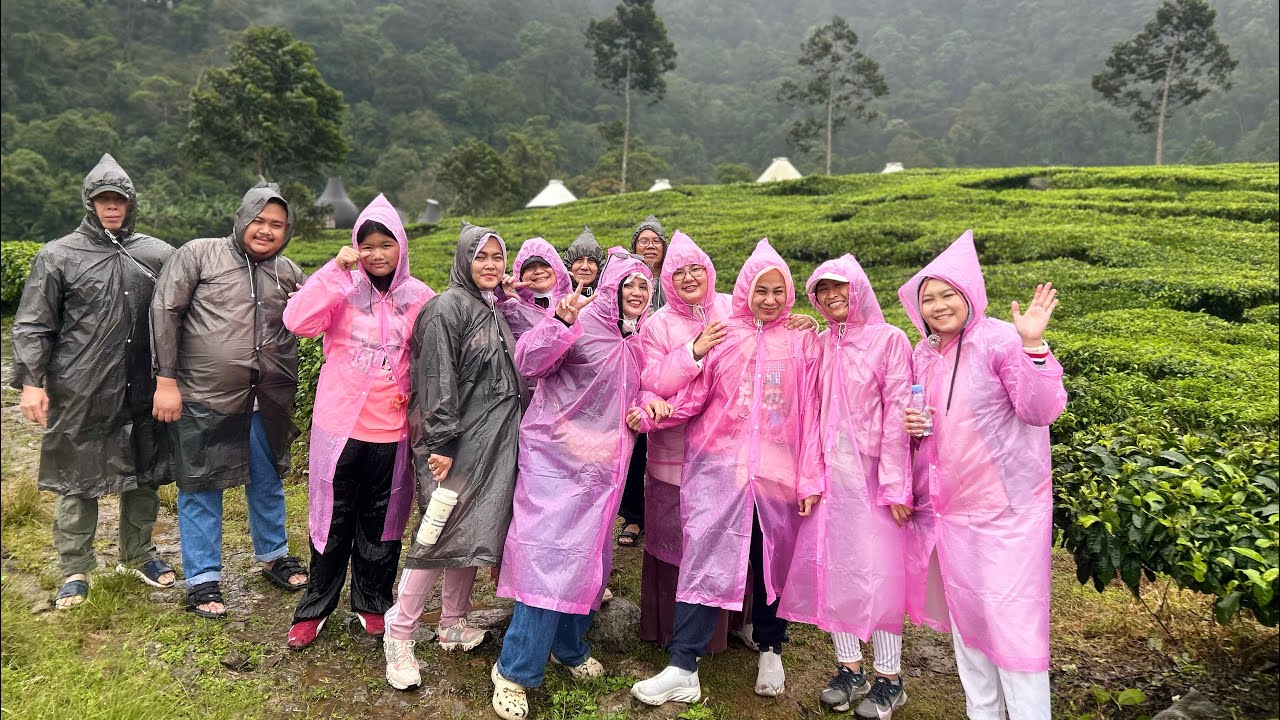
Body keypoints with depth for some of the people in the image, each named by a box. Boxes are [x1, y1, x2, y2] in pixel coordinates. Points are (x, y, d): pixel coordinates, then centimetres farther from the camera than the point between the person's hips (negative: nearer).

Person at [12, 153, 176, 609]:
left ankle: (138, 555, 30)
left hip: (141, 393, 3)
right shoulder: (59, 256, 0)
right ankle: (75, 571, 19)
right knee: (77, 482, 5)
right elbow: (32, 326, 0)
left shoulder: (158, 255, 6)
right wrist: (31, 382, -7)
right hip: (80, 396, -2)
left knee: (144, 477, 12)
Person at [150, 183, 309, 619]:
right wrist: (166, 380, -10)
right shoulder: (199, 254, -4)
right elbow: (164, 312, -6)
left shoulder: (288, 272, 8)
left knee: (268, 482, 17)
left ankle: (274, 557, 36)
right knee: (201, 487, 7)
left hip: (268, 401, 4)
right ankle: (202, 580, 21)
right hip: (203, 398, -4)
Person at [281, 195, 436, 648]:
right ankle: (315, 608, 29)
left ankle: (372, 604, 32)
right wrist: (336, 270, -20)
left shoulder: (419, 297, 1)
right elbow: (298, 322, -18)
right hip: (339, 424, -1)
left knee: (382, 520, 14)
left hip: (391, 429, 1)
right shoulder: (342, 287, -3)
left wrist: (413, 394, -8)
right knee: (332, 519, 11)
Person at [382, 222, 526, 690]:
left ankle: (454, 624, 26)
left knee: (472, 531, 13)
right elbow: (438, 381, -15)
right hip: (458, 442, -7)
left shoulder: (495, 312, 15)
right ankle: (398, 635, 9)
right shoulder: (448, 308, -9)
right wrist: (441, 443, -19)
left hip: (494, 442, 8)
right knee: (441, 534, -5)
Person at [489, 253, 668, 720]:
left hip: (603, 463, 7)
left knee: (589, 556, 15)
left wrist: (648, 400, -1)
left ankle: (569, 647, 35)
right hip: (557, 455, -7)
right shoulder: (583, 321, -12)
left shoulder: (635, 339, 10)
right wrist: (561, 321, -37)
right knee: (550, 556, -9)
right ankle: (514, 672, 4)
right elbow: (528, 363, -21)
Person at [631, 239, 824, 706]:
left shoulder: (802, 342, 6)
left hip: (778, 474, 1)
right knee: (705, 559, -5)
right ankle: (683, 671, 2)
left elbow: (809, 415, 4)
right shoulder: (721, 335, 5)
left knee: (774, 561, 11)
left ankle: (770, 651, 33)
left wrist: (810, 478, 1)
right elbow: (692, 398, 2)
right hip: (719, 467, -1)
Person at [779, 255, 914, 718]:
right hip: (830, 472, 5)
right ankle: (850, 670, 24)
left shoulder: (889, 339, -5)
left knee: (878, 570, 0)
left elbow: (897, 413, -9)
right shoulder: (818, 345, 10)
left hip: (872, 471, -5)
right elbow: (810, 413, 9)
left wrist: (895, 485, -13)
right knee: (831, 567, 8)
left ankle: (889, 679, 17)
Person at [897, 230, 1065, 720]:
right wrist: (909, 423, -3)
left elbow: (1042, 412, -17)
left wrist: (1033, 346, -28)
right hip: (945, 506, 7)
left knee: (1010, 619, -2)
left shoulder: (1001, 340, -12)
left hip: (1004, 505, -7)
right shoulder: (922, 354, 8)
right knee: (963, 614, 16)